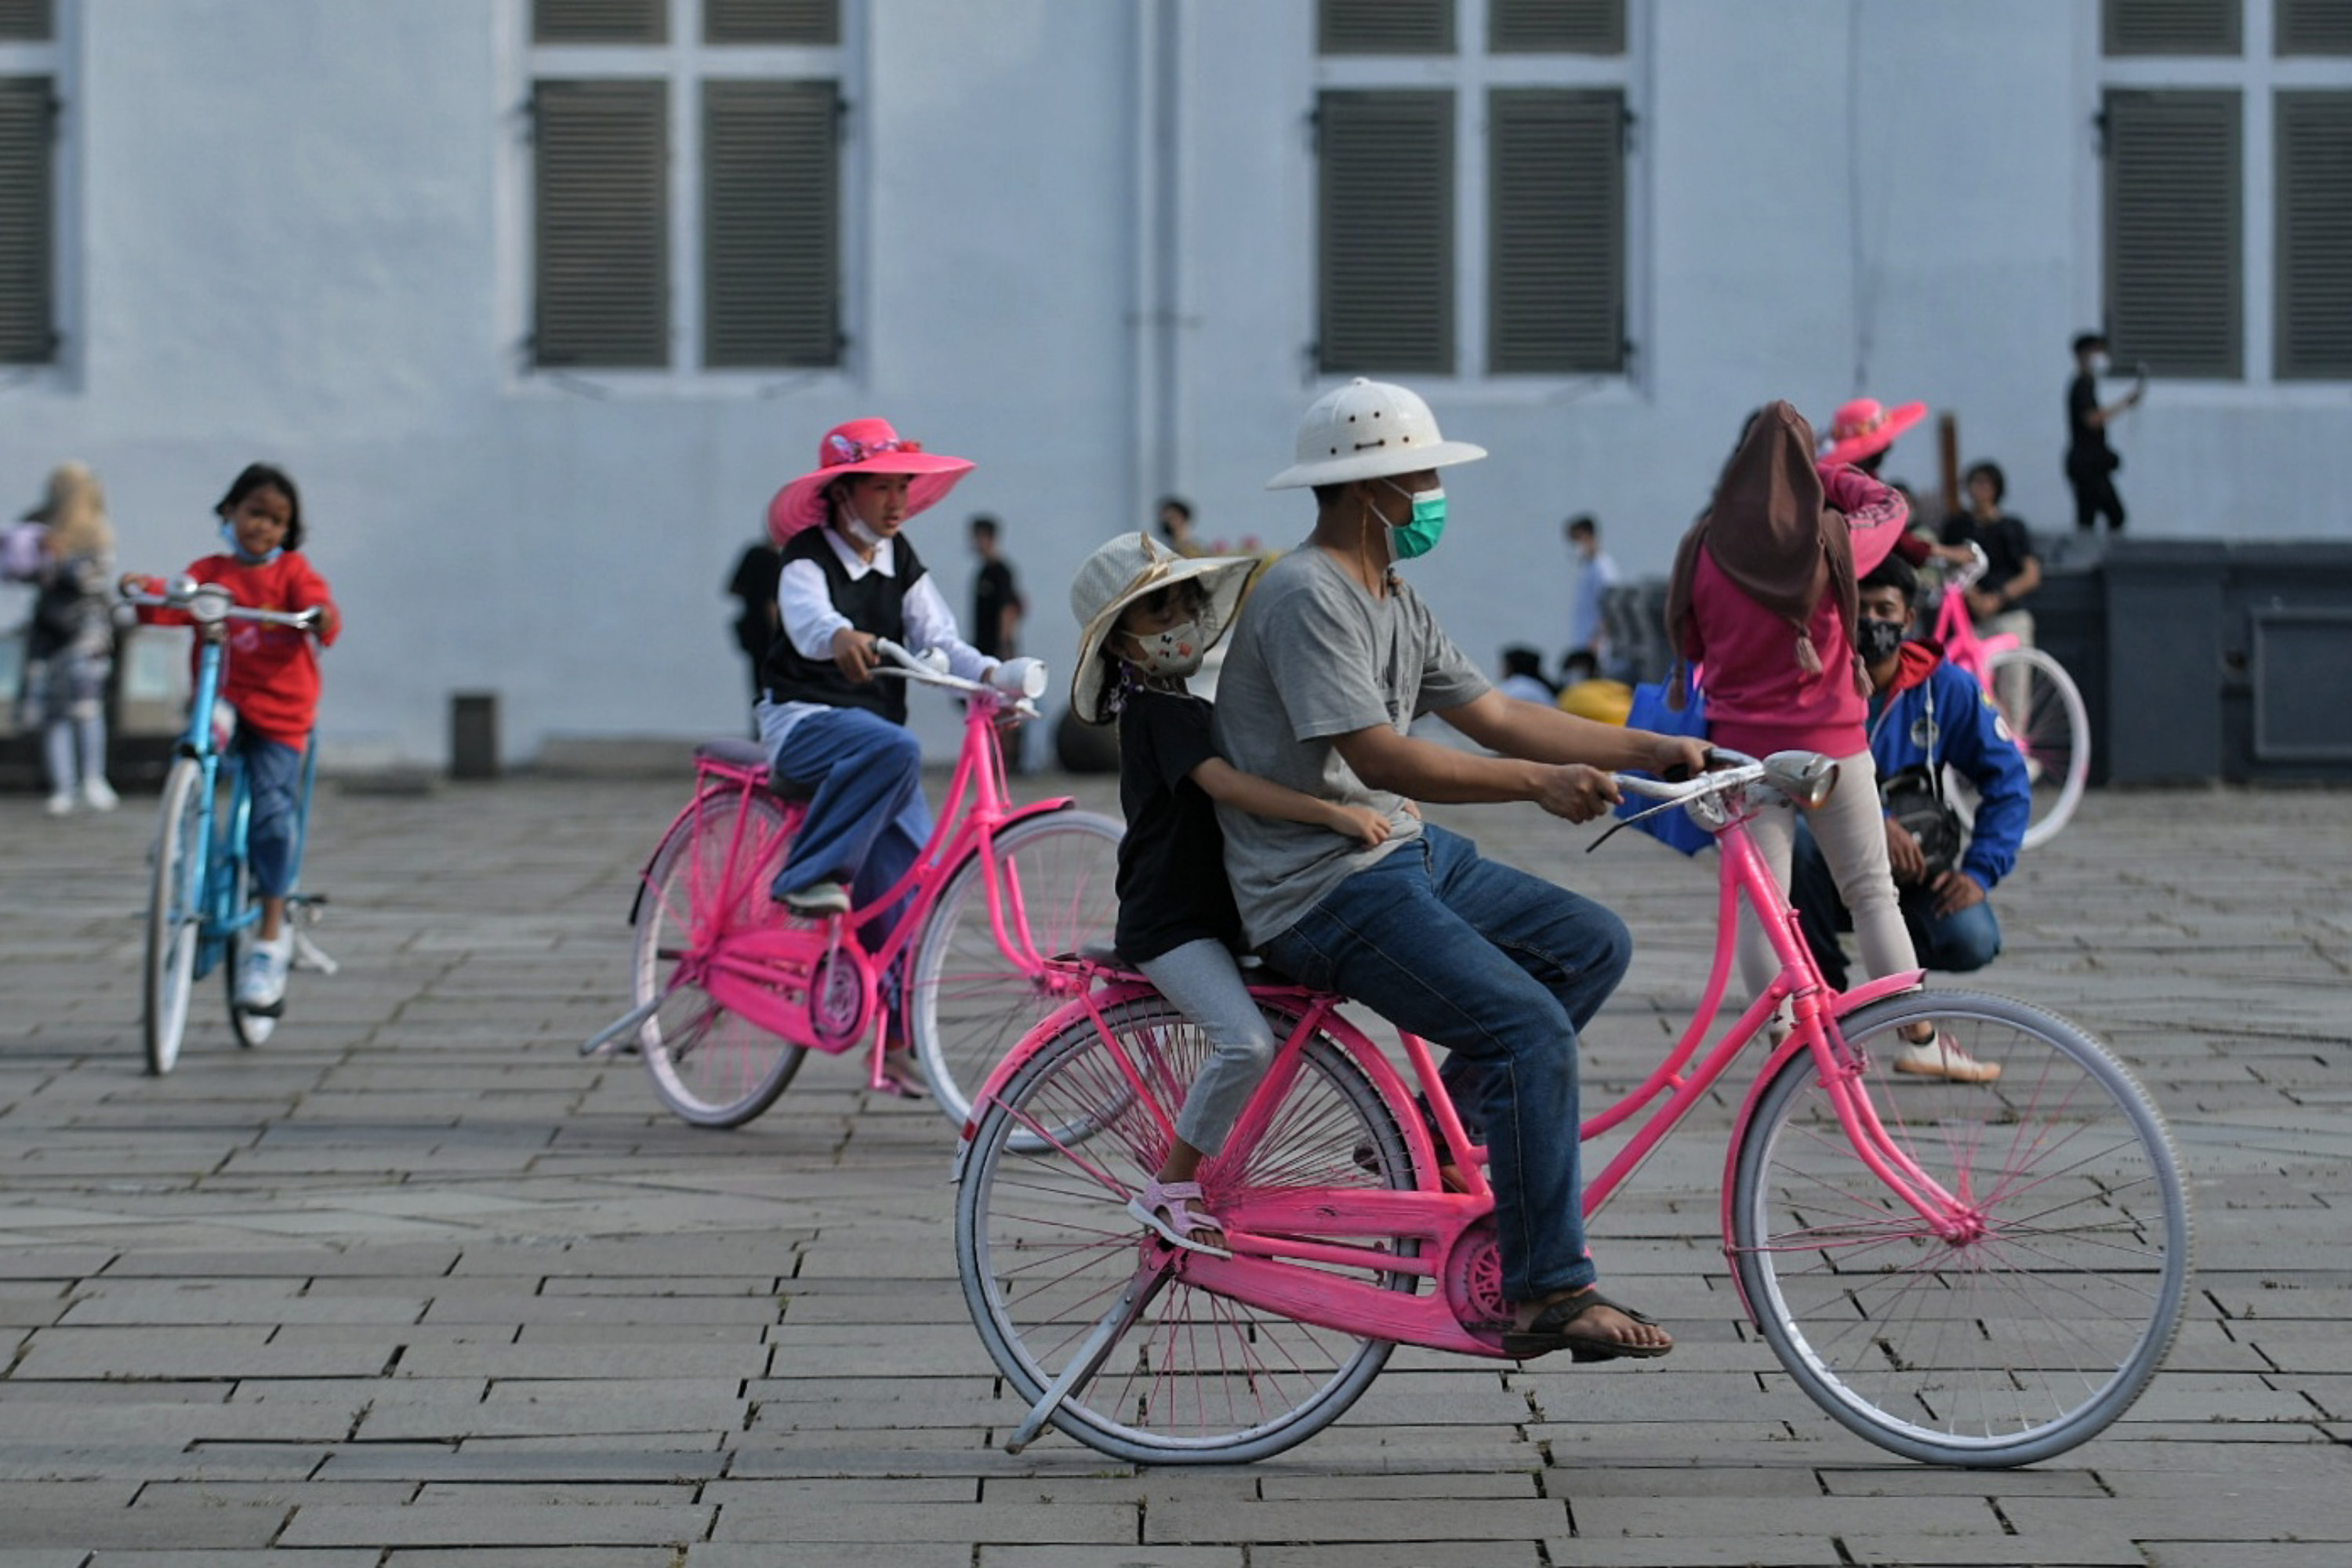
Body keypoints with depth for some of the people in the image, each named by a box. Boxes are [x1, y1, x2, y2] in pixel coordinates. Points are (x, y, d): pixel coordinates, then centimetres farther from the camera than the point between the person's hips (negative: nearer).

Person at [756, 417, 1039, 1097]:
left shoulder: (900, 563, 12)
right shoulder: (808, 558, -7)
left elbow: (939, 638, 0)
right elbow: (808, 614, -30)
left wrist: (991, 674, -22)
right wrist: (842, 638, -55)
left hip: (872, 729, 6)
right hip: (803, 724, -6)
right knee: (893, 748, -38)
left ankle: (898, 1042, 2)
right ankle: (806, 880, -30)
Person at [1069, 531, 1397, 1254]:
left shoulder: (1184, 707, 17)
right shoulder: (1160, 712, -14)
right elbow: (1226, 783, -30)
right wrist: (1333, 813, -39)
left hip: (1210, 914, 10)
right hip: (1169, 923, -10)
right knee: (1248, 1043, -24)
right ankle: (1169, 1189, -14)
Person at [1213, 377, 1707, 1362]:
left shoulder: (1396, 603, 15)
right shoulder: (1307, 597, -16)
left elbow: (1497, 718, 15)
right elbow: (1379, 759, -24)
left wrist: (1656, 752, 8)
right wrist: (1539, 783, -28)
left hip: (1405, 854, 10)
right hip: (1324, 887, -10)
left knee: (1596, 943, 6)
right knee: (1532, 1026, -21)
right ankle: (1548, 1295, -17)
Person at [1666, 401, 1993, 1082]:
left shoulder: (1703, 549, -8)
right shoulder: (1831, 543, -10)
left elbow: (1686, 644, 5)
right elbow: (1890, 505, 11)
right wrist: (1824, 472, 23)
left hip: (1741, 745, 0)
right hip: (1831, 744, 0)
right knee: (1872, 893, 10)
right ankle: (1922, 1038, 12)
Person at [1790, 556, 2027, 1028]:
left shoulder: (1947, 687, -2)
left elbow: (2008, 782, -1)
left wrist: (1979, 872, -15)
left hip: (1914, 871, 1)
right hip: (1828, 869, -1)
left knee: (1970, 940, -28)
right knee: (1791, 833, -35)